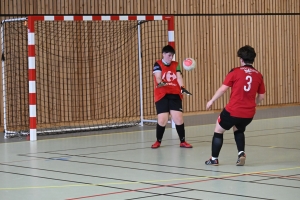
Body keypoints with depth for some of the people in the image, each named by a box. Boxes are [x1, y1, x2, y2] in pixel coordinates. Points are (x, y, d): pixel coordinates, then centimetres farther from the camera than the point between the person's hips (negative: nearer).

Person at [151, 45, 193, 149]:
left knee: (179, 118, -3)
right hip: (162, 96, -3)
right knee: (162, 120, -7)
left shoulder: (176, 65, 9)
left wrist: (182, 88, -23)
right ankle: (158, 141, 15)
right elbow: (158, 78, -15)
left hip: (175, 95, 3)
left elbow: (179, 77, -4)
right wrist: (161, 83, -39)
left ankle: (183, 142, 10)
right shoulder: (158, 65, -2)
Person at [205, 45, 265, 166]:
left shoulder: (235, 72, -8)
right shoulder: (258, 75, 3)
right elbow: (261, 96, 10)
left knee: (218, 130, 19)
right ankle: (241, 153, 13)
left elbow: (223, 89, -8)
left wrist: (211, 101, 5)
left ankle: (214, 159, 23)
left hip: (232, 111, -4)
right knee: (238, 130, 33)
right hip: (249, 114, 4)